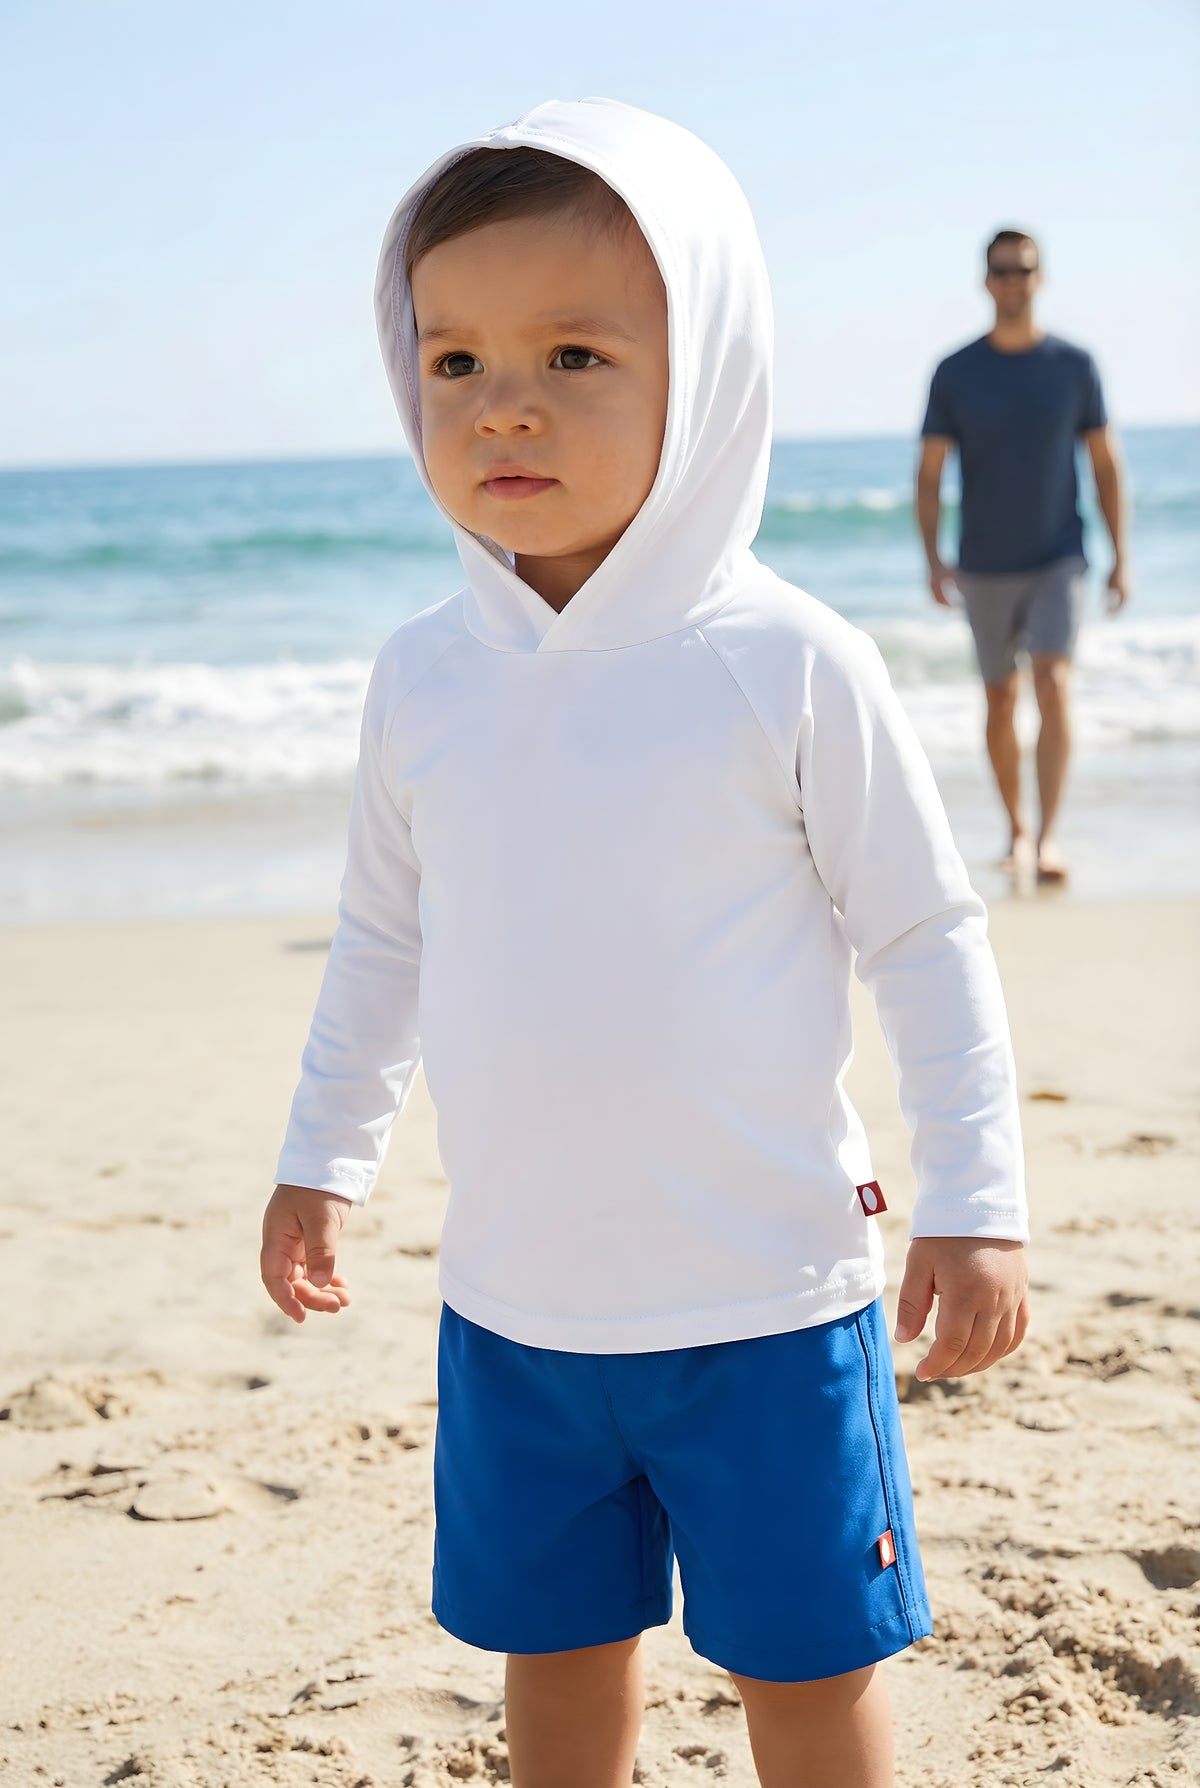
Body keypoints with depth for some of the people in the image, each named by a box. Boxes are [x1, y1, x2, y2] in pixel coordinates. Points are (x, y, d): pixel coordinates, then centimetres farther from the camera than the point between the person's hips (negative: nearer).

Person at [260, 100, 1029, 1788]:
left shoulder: (785, 663, -13)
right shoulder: (423, 675, -1)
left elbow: (927, 936, -6)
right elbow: (382, 939, 14)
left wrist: (976, 1204, -8)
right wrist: (322, 1155, 18)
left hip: (765, 1296, -3)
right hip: (514, 1299, 4)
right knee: (558, 1647, 18)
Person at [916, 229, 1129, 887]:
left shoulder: (1074, 365, 1)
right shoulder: (954, 374, -1)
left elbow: (1106, 466, 5)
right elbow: (929, 474, -1)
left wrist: (1121, 558, 2)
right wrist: (932, 559, -13)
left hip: (1058, 560, -1)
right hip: (985, 567, 1)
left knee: (1053, 682, -19)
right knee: (1000, 700, 9)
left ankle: (1049, 834, -23)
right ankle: (1016, 830, 27)